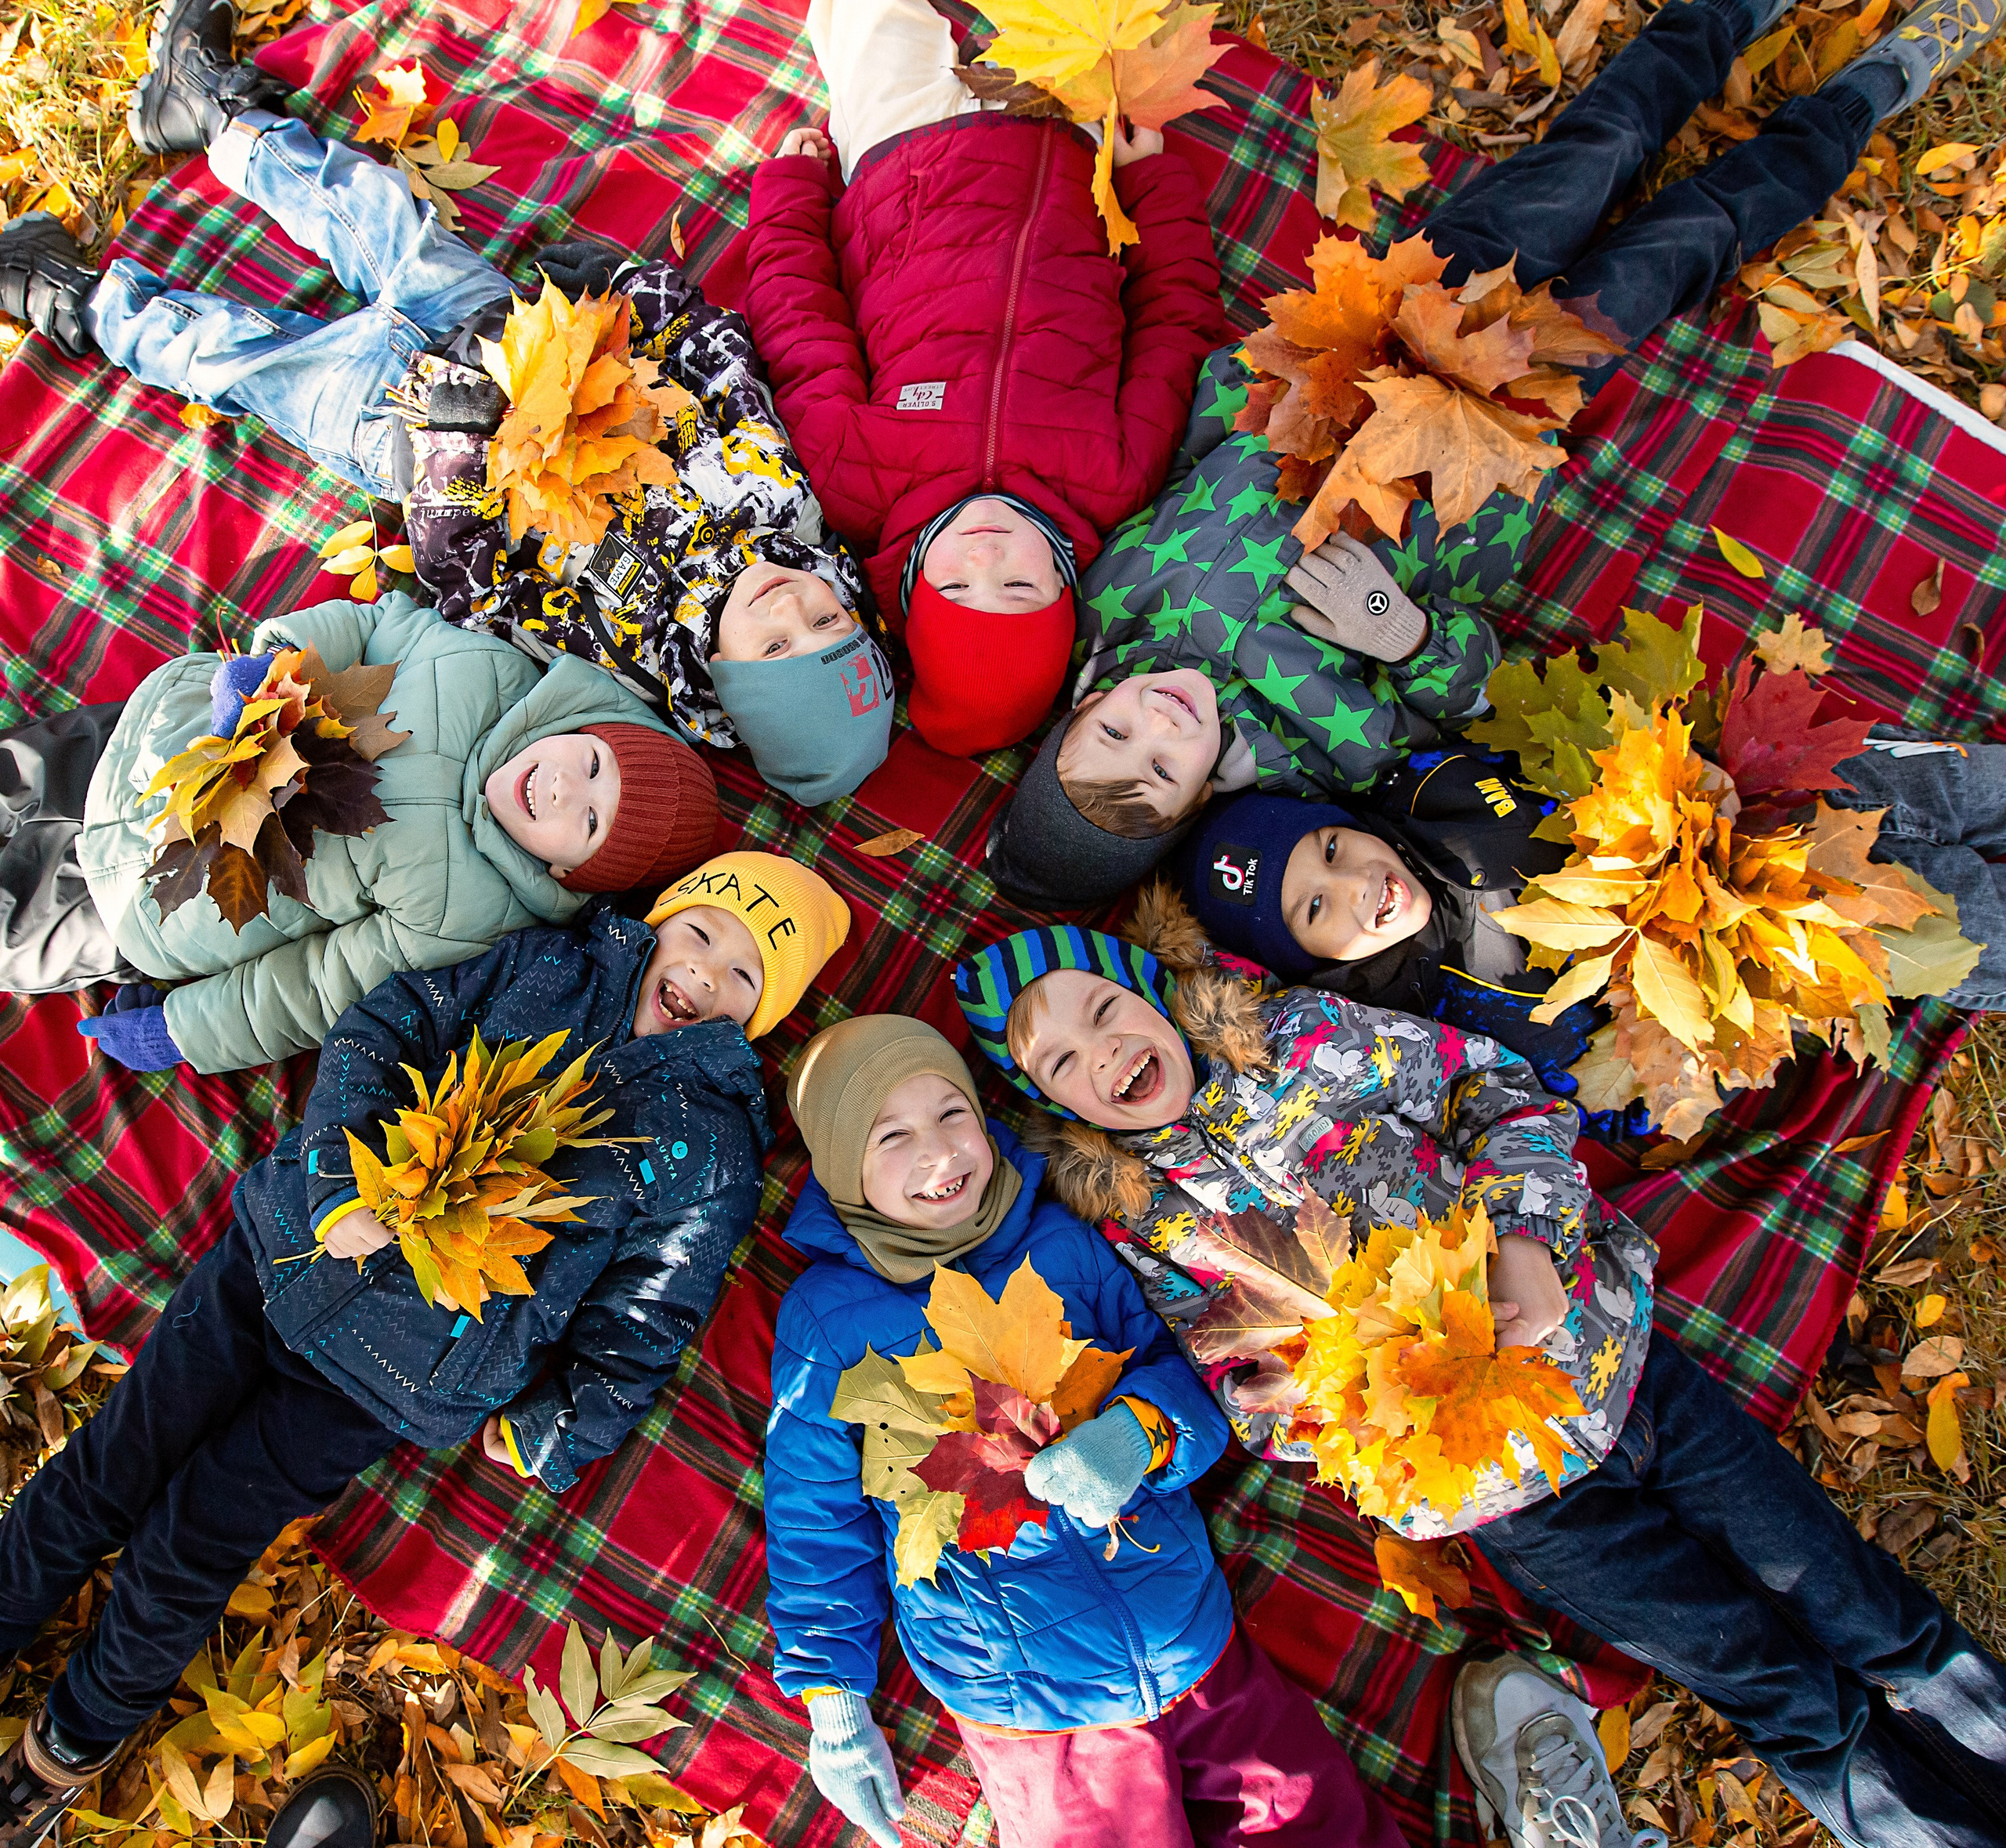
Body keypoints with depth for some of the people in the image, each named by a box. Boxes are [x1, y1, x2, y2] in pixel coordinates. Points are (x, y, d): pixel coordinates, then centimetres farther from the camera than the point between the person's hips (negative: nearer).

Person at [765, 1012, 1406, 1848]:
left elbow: (1171, 1367, 0)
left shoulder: (1060, 1242, -2)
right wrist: (833, 1700, 0)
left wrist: (1141, 1430, -23)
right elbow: (815, 1515, 1)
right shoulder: (824, 1315, -7)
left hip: (1193, 1633, 3)